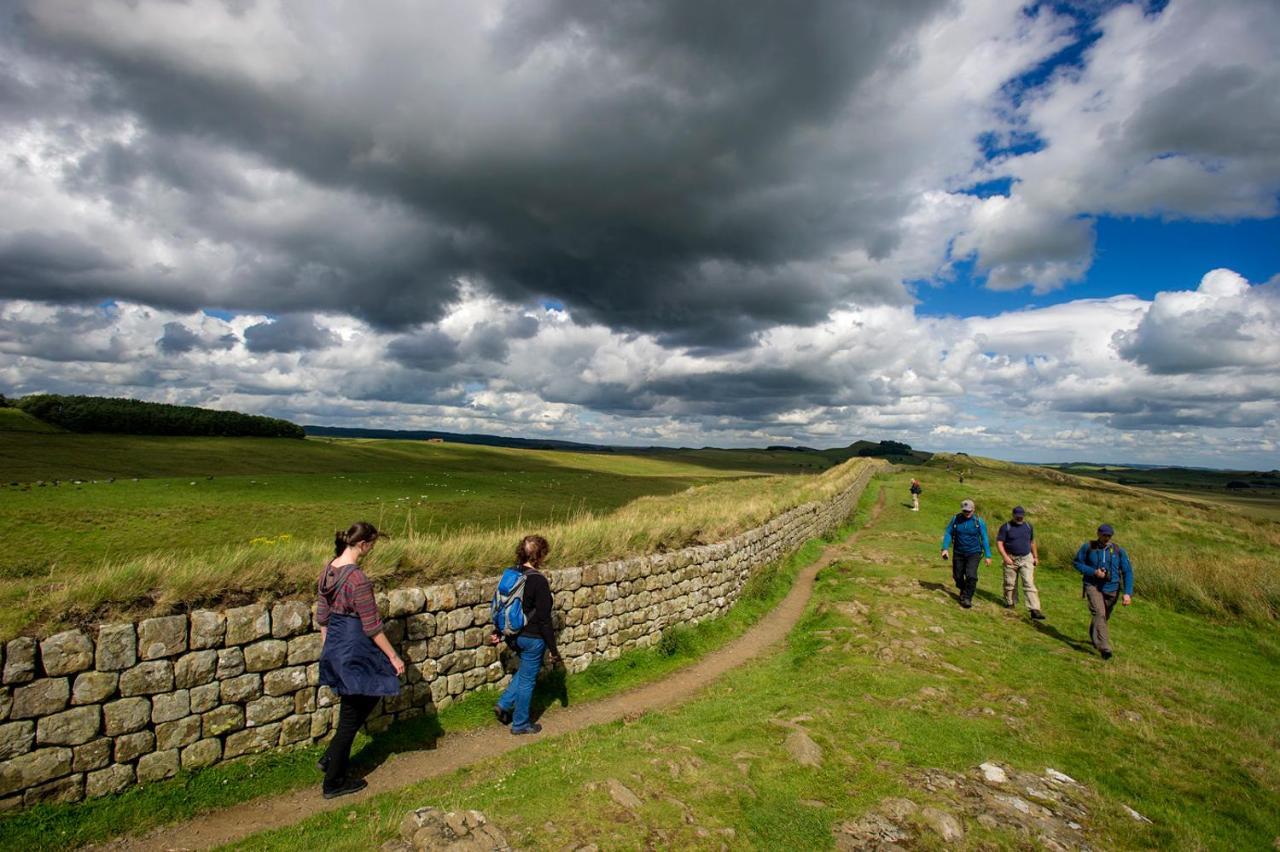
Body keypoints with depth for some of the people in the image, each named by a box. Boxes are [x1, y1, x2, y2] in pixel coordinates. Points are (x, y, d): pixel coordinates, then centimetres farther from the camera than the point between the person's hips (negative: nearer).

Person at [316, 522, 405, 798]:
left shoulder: (329, 570, 1)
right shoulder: (358, 580, -25)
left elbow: (322, 616, 11)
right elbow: (372, 627, -20)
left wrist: (327, 646, 23)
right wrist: (393, 657, -9)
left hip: (334, 647, 9)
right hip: (354, 650, -9)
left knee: (367, 697, 26)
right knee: (352, 715, 9)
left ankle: (331, 758, 33)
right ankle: (334, 782, 24)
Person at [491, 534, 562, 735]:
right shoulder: (538, 581, -25)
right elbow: (544, 619, -21)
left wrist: (497, 631, 21)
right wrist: (553, 649, -12)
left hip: (514, 635, 7)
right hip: (533, 638, -7)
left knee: (525, 672, 30)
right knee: (527, 680, 12)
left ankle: (504, 704, 28)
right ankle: (520, 724, 28)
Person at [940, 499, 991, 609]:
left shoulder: (979, 521, -7)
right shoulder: (955, 519, -3)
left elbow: (984, 539, -3)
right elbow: (948, 533, 0)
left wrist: (988, 555, -4)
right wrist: (945, 548, -12)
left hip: (973, 553, -2)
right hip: (958, 553, 2)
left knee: (971, 575, -17)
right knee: (957, 575, 10)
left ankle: (967, 597, -2)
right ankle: (963, 591, 38)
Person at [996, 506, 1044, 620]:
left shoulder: (1028, 526, 7)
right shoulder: (1006, 526, -6)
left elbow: (1032, 542, 19)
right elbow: (999, 543, -7)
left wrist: (1036, 557, 18)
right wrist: (1005, 557, -16)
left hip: (1026, 559, 2)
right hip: (1011, 559, -2)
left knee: (1029, 583, -8)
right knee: (1010, 584, 8)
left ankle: (1035, 610, -11)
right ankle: (1010, 604, 27)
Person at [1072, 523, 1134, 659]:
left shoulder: (1118, 550, -2)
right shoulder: (1088, 547, -4)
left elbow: (1128, 572, -1)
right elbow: (1077, 563, 3)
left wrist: (1128, 593, -8)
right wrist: (1093, 572, -13)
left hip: (1111, 588, 3)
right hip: (1093, 586, -3)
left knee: (1104, 617, 16)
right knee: (1099, 614, -20)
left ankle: (1095, 638, 43)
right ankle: (1104, 648, -26)